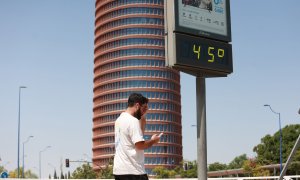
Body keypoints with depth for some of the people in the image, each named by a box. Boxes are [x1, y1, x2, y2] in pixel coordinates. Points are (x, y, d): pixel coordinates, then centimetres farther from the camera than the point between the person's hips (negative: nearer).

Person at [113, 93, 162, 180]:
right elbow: (140, 145, -20)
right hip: (133, 170, -9)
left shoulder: (119, 120, 14)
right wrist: (153, 141, -2)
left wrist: (143, 118, 16)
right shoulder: (133, 121, -14)